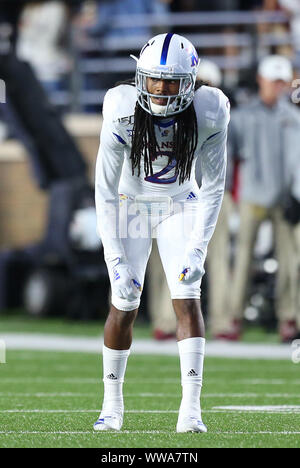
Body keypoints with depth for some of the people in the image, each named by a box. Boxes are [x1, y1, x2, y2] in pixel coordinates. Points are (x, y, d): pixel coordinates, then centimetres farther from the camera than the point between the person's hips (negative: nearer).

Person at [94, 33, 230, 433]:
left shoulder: (207, 116, -24)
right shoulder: (123, 115, -26)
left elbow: (213, 189, -13)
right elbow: (105, 193, -19)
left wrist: (197, 248, -20)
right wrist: (116, 260, -23)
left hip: (179, 208, 1)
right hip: (131, 206, 0)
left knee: (187, 299, -14)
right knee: (124, 306, -3)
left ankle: (191, 409, -15)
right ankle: (112, 404, 15)